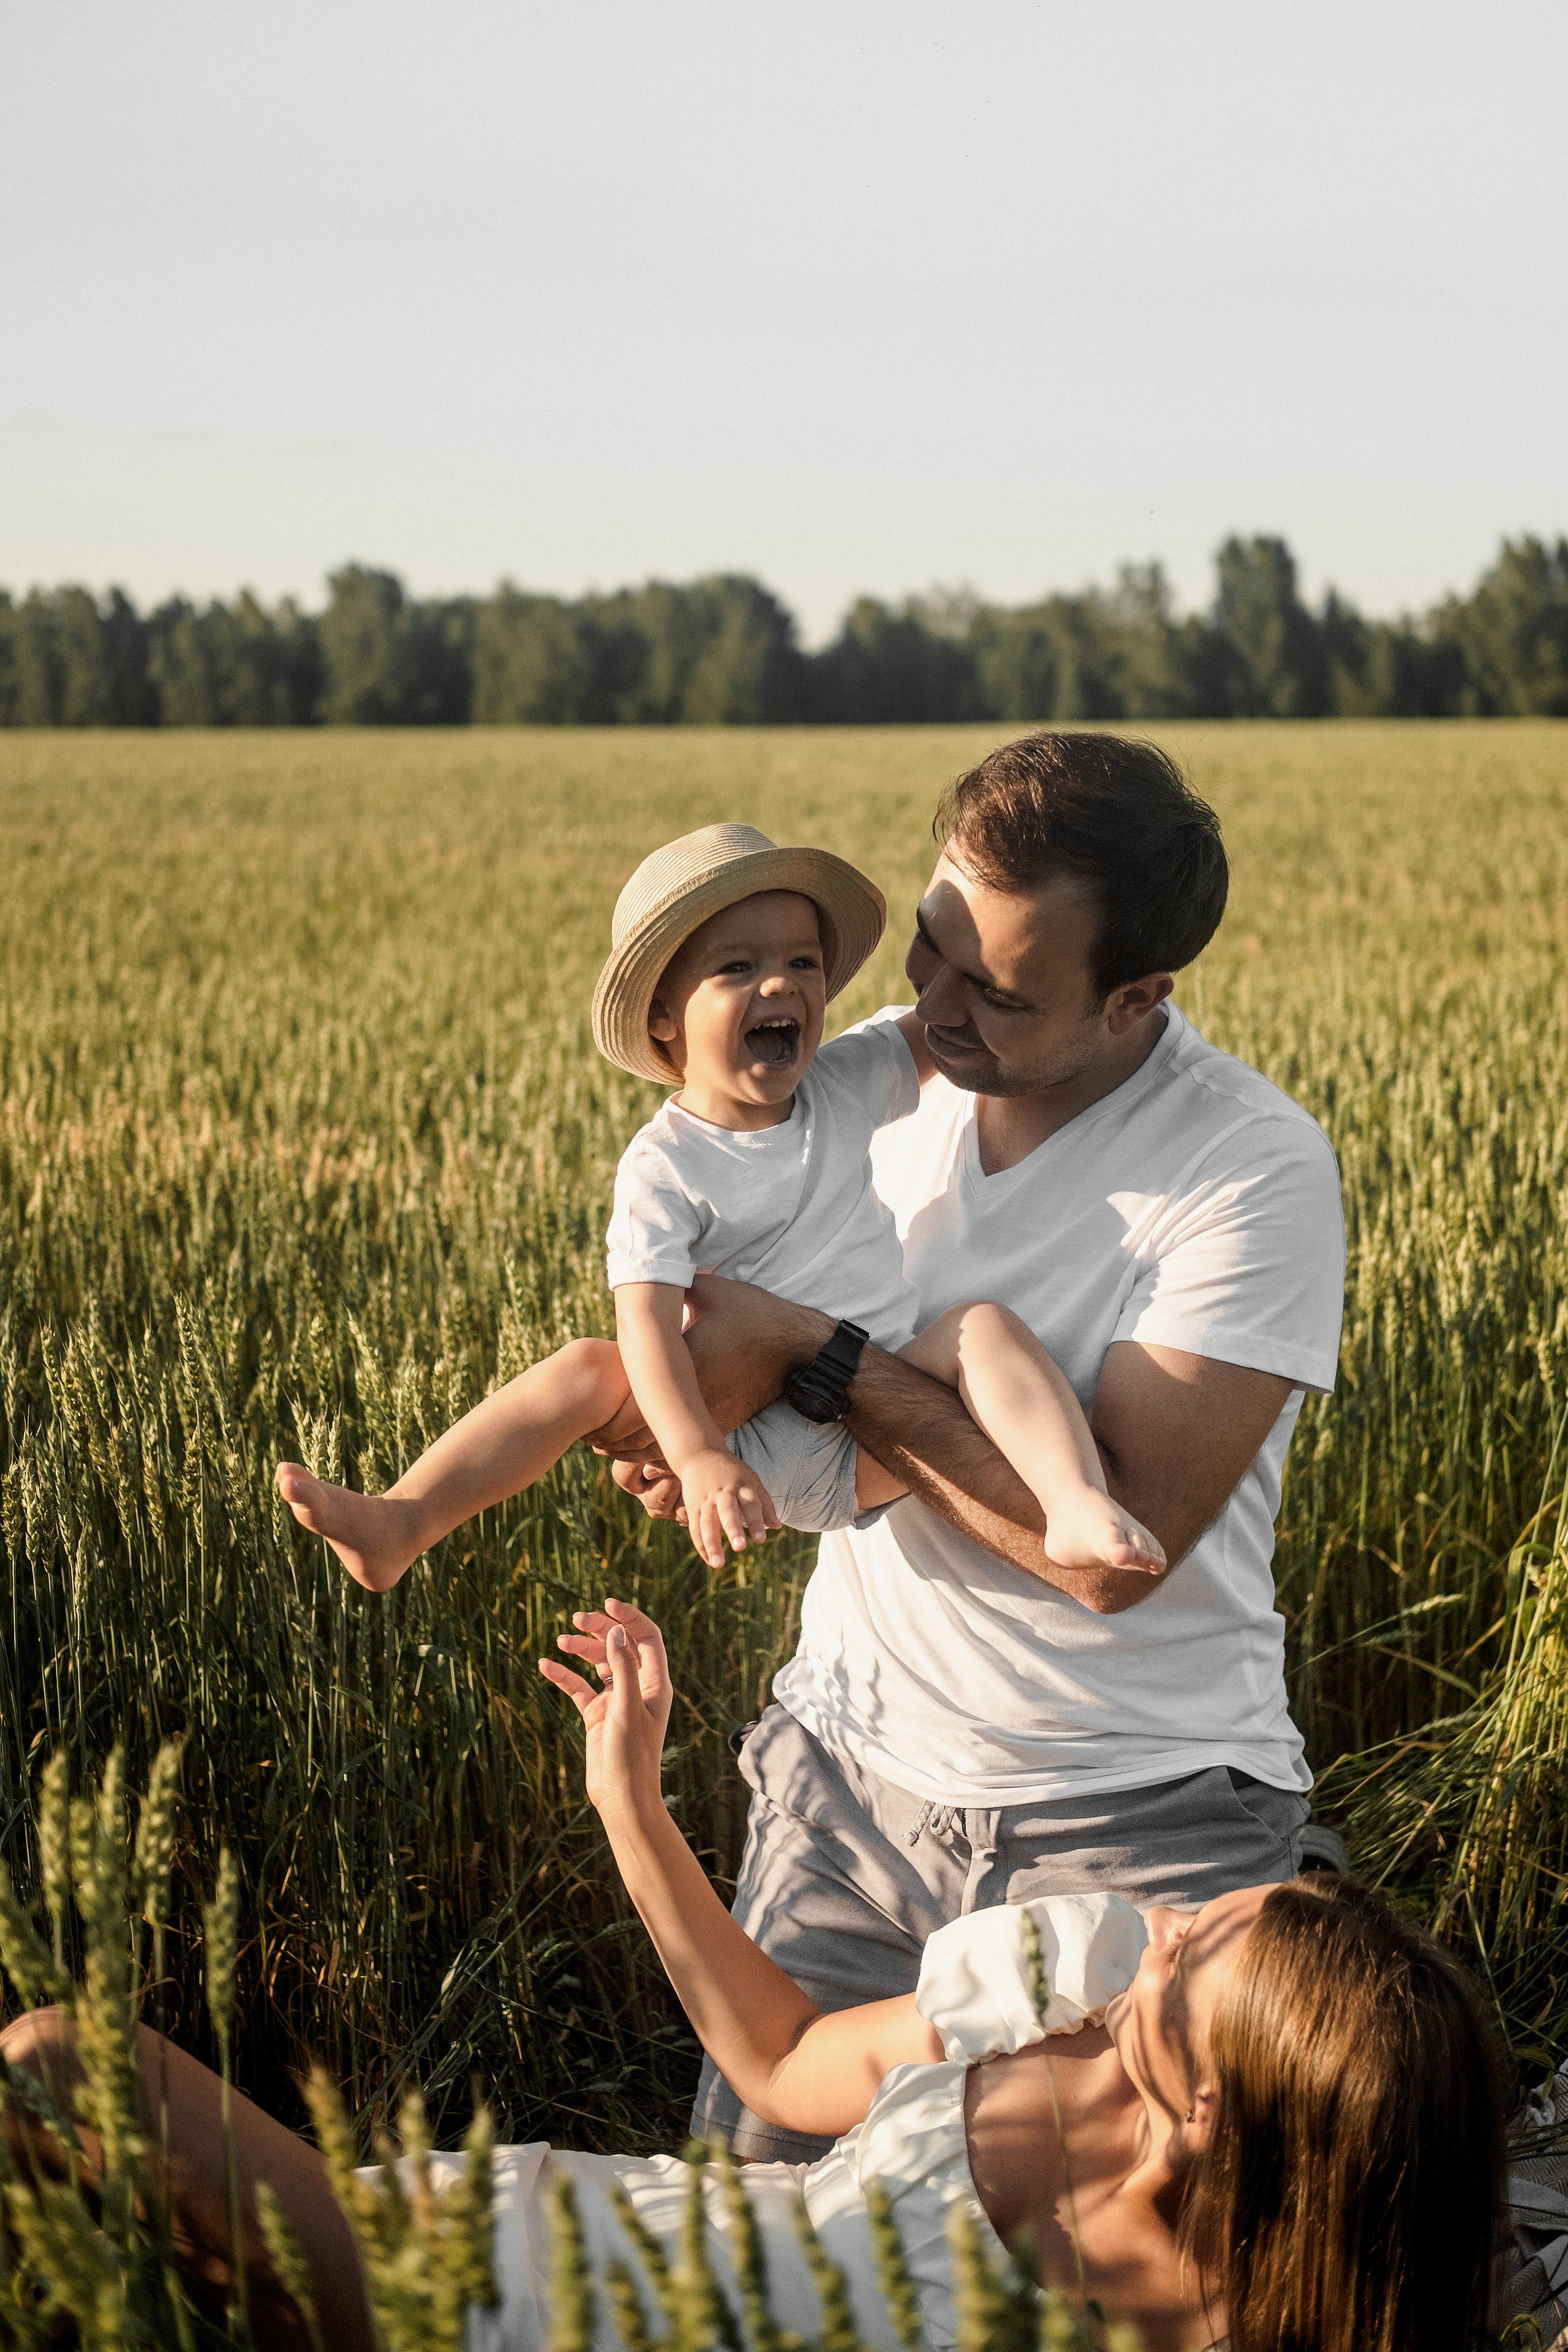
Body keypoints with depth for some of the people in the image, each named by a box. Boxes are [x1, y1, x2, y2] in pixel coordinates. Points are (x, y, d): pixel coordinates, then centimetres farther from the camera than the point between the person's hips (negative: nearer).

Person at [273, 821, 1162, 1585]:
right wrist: (698, 1459, -36)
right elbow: (648, 1322, -22)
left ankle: (1079, 1509, -43)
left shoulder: (848, 1086, 4)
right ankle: (399, 1525, -25)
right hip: (755, 1447, -2)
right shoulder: (665, 1167, -10)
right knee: (588, 1370, -20)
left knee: (987, 1325, -22)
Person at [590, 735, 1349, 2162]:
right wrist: (696, 1418, -9)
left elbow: (1117, 1540, -26)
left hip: (1137, 1819, -4)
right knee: (750, 2173, 5)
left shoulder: (1257, 1169, -18)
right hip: (856, 1757, 5)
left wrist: (809, 1353, -24)